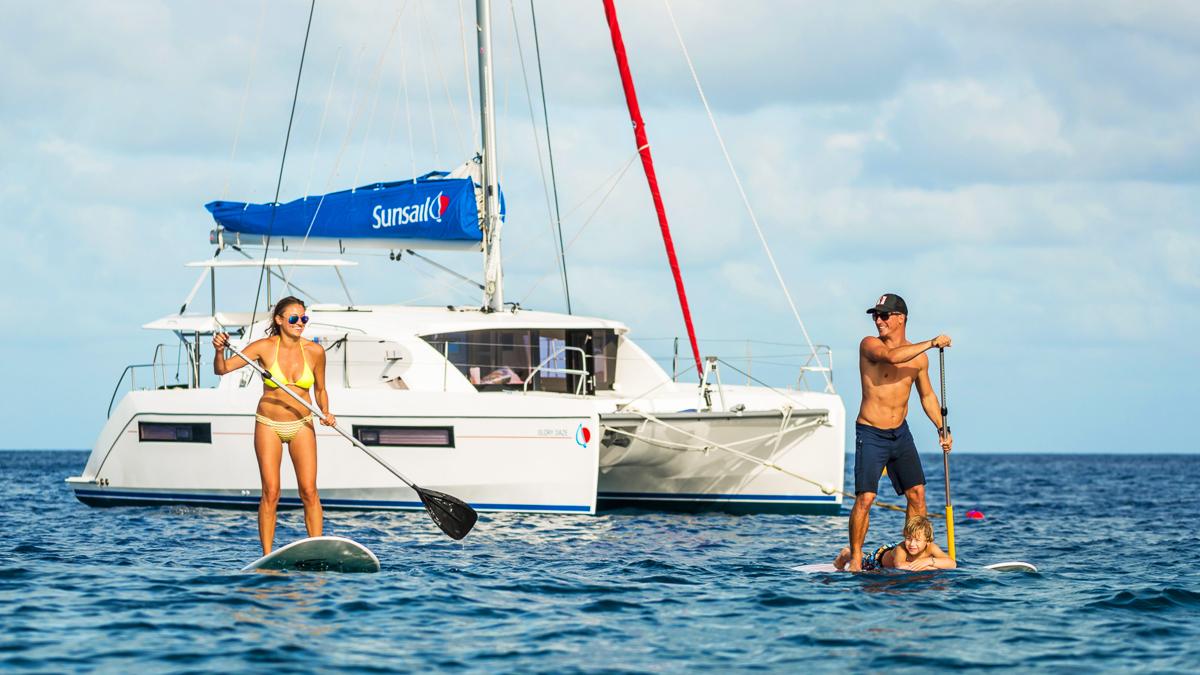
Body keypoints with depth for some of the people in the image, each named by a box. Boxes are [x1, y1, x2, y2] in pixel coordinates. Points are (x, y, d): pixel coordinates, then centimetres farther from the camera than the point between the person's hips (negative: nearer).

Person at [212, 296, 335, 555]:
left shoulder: (314, 351, -5)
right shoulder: (264, 347, -10)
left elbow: (320, 390, 9)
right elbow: (222, 369, -10)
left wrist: (325, 413, -9)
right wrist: (220, 351, -30)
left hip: (302, 425, 1)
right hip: (269, 426, -1)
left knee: (309, 491, -7)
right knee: (270, 494, -5)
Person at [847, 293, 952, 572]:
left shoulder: (919, 356, 6)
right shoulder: (869, 345, -10)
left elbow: (927, 395, 18)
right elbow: (892, 356, -31)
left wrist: (942, 428, 9)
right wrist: (932, 343, -25)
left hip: (901, 433, 5)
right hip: (871, 434, -5)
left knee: (917, 492, 3)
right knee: (865, 498, -11)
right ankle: (855, 559, -4)